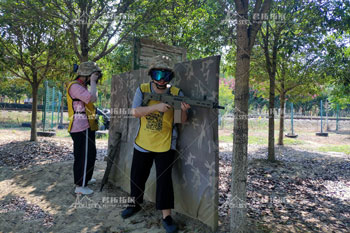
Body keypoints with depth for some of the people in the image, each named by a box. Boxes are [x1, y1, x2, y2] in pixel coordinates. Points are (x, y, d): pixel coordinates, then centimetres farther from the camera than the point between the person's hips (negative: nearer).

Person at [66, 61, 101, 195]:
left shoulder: (82, 86, 19)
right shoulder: (75, 86, -15)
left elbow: (91, 100, 17)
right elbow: (92, 98, -28)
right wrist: (93, 82, -17)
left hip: (86, 128, 11)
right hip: (82, 129, -11)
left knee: (89, 154, 21)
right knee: (84, 156, -3)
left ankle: (85, 179, 37)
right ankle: (80, 186, 8)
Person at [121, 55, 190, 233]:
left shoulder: (176, 93, -7)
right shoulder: (142, 89, -5)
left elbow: (182, 121, -9)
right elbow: (135, 112, -17)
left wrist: (183, 110, -32)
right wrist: (156, 106, -30)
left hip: (165, 145, -2)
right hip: (142, 143, 3)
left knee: (164, 179, -3)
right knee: (137, 176, 16)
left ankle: (166, 216, 13)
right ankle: (135, 204, 41)